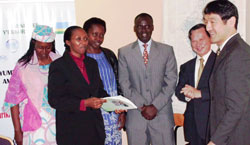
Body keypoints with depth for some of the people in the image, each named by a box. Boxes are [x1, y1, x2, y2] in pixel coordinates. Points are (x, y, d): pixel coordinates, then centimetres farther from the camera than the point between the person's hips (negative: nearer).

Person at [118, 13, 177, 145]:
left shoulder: (167, 50, 7)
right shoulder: (124, 52, 6)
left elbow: (171, 81, 2)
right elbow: (124, 84, 1)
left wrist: (156, 106, -8)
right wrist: (142, 107, -8)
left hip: (162, 114, 0)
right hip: (135, 116, 0)